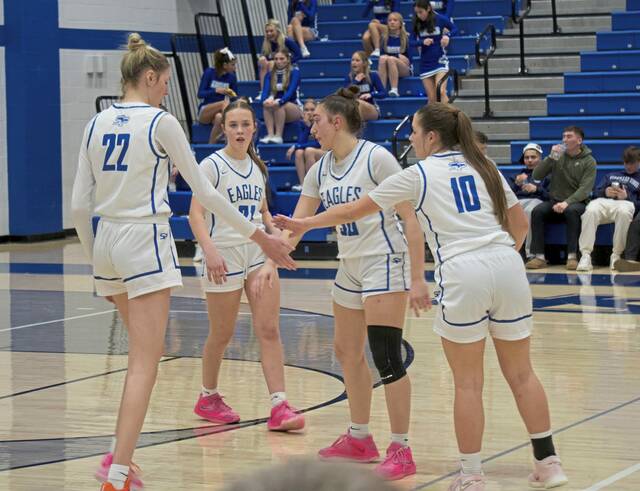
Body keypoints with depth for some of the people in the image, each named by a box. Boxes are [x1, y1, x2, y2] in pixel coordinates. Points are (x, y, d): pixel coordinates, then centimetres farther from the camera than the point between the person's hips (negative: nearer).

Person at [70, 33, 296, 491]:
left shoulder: (97, 124, 9)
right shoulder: (160, 122, -7)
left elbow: (79, 205, 7)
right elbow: (204, 190, -5)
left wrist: (95, 259, 18)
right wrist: (259, 235, 3)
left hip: (107, 242, 7)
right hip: (145, 242, -7)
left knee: (143, 353, 22)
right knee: (145, 364, -5)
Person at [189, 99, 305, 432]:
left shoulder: (257, 167, 12)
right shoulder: (213, 165, -8)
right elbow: (196, 213, -16)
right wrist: (209, 250, -30)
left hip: (258, 253, 5)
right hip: (224, 256, -5)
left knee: (268, 329, -5)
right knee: (222, 335, 6)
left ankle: (279, 407, -10)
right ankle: (208, 397, 27)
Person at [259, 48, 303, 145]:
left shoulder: (294, 72, -2)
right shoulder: (270, 75, 9)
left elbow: (291, 91, -17)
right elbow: (265, 91, -6)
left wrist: (279, 101, -37)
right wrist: (266, 100, -33)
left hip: (294, 109, -3)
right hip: (278, 111, 3)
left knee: (280, 105, -35)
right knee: (267, 104, -30)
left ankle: (278, 136, -37)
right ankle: (270, 135, -41)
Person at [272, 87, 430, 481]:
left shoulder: (376, 158, -15)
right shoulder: (321, 170, 7)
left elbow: (410, 218, -16)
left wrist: (418, 277, -20)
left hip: (384, 265, -9)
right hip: (349, 268, 9)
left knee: (386, 357, -12)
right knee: (348, 353, 14)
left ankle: (401, 451, -6)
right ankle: (360, 439, 27)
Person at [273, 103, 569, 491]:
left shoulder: (419, 175, 5)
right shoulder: (482, 166, 17)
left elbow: (354, 210, 13)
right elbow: (520, 223, 18)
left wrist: (304, 224, 25)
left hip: (463, 274, -4)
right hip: (508, 269, 4)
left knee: (468, 383, 3)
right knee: (521, 374, 11)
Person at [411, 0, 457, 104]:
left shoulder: (440, 19, -7)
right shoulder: (416, 24, 0)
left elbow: (455, 29, 4)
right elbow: (412, 42, 1)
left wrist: (447, 35, -17)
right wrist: (422, 42, -20)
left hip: (440, 60, -3)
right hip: (425, 64, 3)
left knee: (441, 92, -20)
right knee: (432, 98, 5)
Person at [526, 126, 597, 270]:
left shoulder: (589, 161, 0)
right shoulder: (558, 156, 9)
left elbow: (585, 189, -12)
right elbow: (536, 176, 1)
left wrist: (567, 202, -27)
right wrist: (551, 158, -12)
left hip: (577, 203, -3)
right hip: (554, 201, 3)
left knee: (571, 211, -37)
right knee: (537, 211, -27)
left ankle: (572, 256, -34)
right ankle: (539, 256, -28)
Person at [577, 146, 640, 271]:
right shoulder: (611, 175, 37)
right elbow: (597, 192, 26)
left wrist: (627, 197, -6)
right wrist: (605, 192, 3)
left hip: (626, 203, -2)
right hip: (604, 201, 2)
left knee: (624, 211, -44)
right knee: (591, 211, -37)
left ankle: (616, 255, -35)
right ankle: (585, 255, -43)